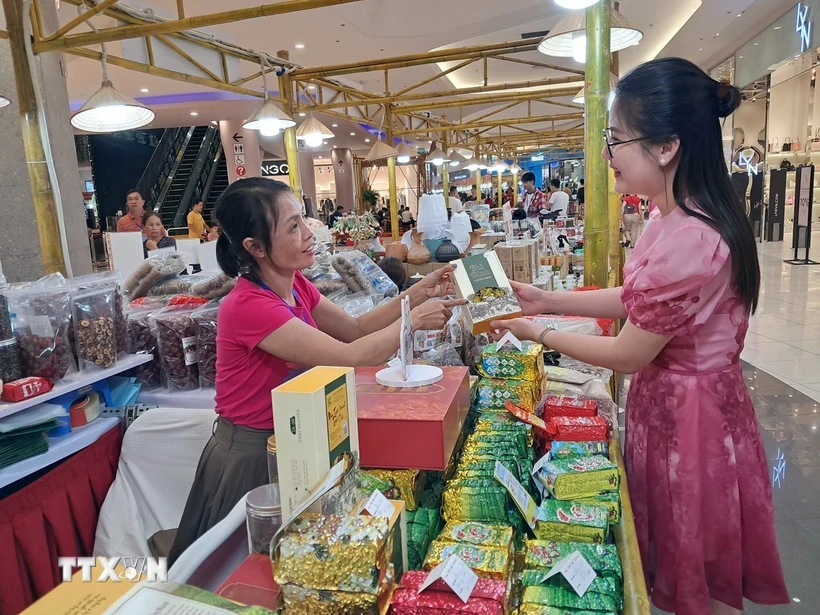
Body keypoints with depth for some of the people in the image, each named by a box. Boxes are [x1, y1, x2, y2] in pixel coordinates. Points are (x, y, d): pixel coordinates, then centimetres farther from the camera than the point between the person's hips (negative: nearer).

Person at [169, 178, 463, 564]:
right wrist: (413, 320, -19)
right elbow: (351, 357, -31)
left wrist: (416, 294, -7)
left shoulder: (296, 285, -4)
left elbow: (355, 329, 2)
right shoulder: (248, 306, -30)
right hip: (250, 456, -7)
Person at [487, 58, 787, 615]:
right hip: (687, 398, 9)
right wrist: (550, 300, 3)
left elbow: (627, 356, -21)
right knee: (685, 561, 27)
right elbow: (636, 300, 8)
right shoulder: (691, 217, 1)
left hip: (684, 413, -9)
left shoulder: (685, 239, -32)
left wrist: (540, 334, -9)